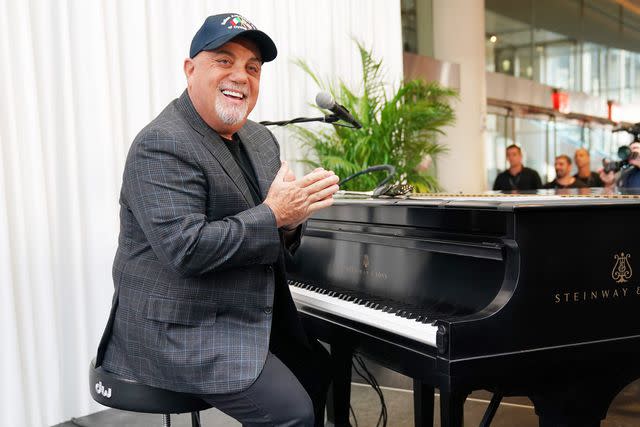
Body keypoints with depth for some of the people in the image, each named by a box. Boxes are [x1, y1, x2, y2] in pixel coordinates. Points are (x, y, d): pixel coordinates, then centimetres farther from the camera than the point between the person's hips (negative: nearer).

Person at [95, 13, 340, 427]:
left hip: (248, 316, 9)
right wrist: (272, 214, -24)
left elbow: (275, 237, 11)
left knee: (316, 368, 22)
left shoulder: (260, 139, 7)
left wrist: (290, 221, -13)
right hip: (180, 331, -9)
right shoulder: (162, 146, -20)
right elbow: (187, 249, -28)